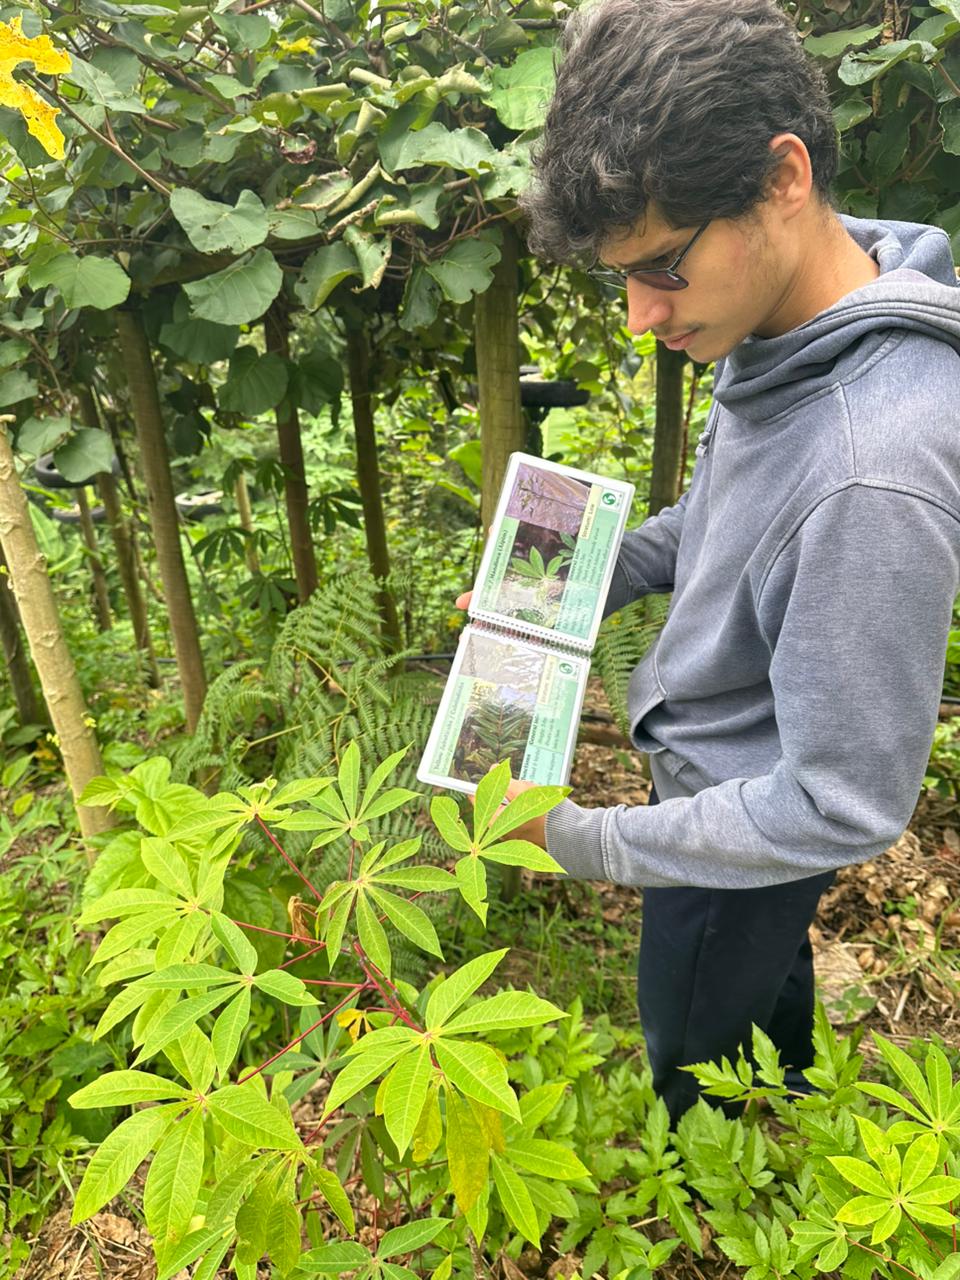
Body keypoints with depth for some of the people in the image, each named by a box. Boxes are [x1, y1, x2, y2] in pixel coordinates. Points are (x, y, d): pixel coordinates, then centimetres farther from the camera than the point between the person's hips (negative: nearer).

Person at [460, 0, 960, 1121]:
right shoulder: (780, 323, -11)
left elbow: (845, 808, -33)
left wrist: (582, 841, -26)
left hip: (752, 829, -8)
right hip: (715, 761, 8)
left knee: (692, 1067, 22)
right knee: (767, 970, 35)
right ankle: (788, 1117, 68)